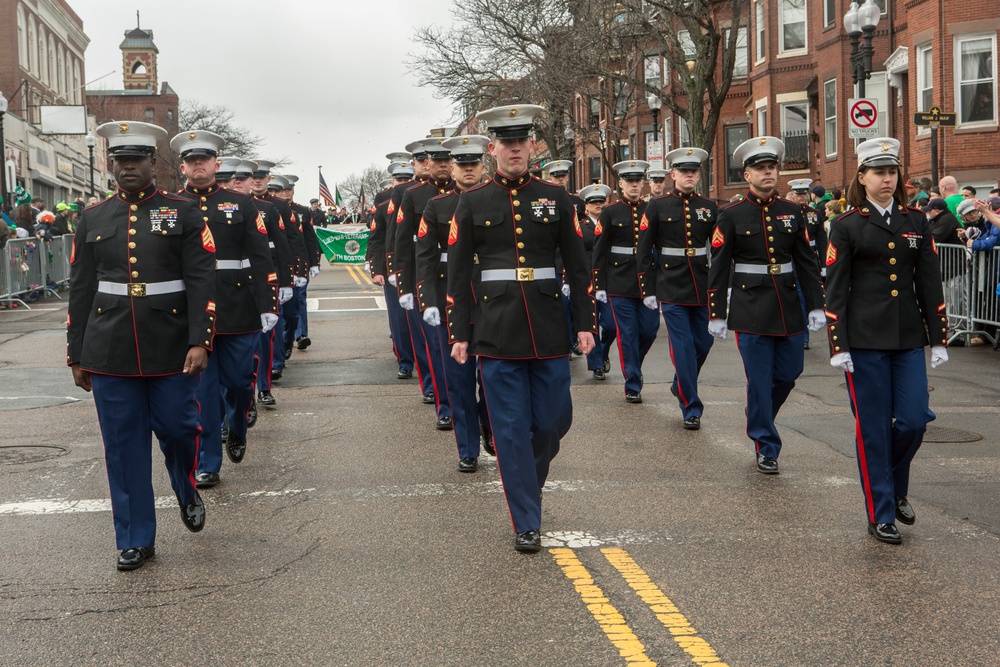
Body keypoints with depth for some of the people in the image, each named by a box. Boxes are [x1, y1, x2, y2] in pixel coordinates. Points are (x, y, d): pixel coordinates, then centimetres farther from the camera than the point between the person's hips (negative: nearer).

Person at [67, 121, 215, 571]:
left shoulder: (183, 213, 1)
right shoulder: (93, 219, 9)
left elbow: (201, 281, -5)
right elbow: (80, 291, 11)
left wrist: (199, 342, -14)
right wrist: (77, 356, 9)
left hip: (170, 351, -2)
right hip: (110, 353, 2)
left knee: (178, 430, 2)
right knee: (123, 446, 4)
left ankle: (187, 492, 36)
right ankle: (136, 540, 15)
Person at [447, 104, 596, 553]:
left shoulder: (556, 198, 6)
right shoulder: (471, 204, 3)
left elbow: (577, 266, 7)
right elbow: (458, 273, 4)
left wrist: (584, 323, 2)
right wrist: (459, 333, -1)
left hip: (549, 331, 2)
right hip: (497, 334, -2)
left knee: (554, 420, 6)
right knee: (511, 429, 0)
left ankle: (525, 481, 36)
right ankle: (527, 523, 8)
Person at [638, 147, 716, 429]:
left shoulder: (710, 207, 7)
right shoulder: (657, 207, -1)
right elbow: (644, 251, 0)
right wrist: (648, 290, -4)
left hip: (703, 288, 4)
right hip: (671, 289, -4)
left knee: (703, 343, 9)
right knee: (683, 348, -4)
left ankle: (680, 386, 35)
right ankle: (691, 408, 4)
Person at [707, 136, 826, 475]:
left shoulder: (792, 212, 7)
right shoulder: (731, 216, -3)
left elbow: (807, 262, 9)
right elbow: (718, 269, -3)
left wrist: (816, 306, 4)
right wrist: (716, 315, -6)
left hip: (788, 308, 4)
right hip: (751, 310, -4)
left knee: (789, 373, 10)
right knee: (760, 380, -1)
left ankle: (758, 420, 36)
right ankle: (766, 447, 11)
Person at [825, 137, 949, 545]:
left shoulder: (916, 223, 9)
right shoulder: (848, 227, -1)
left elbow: (930, 283, 10)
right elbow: (835, 289, -3)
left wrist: (939, 338, 5)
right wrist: (838, 346, -9)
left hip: (909, 339, 3)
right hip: (865, 341, -3)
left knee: (913, 421, 0)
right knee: (873, 428, 1)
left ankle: (896, 489, 28)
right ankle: (880, 515, 10)